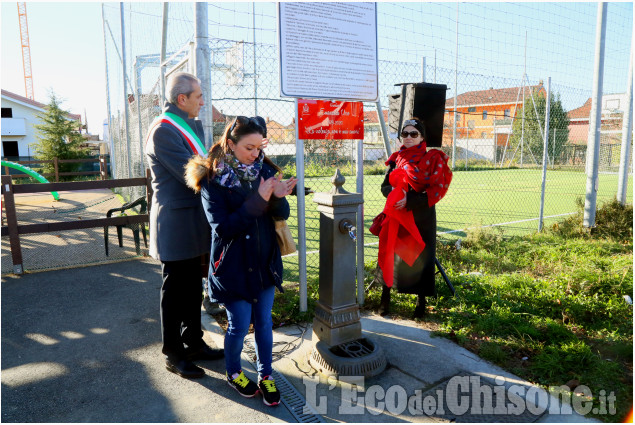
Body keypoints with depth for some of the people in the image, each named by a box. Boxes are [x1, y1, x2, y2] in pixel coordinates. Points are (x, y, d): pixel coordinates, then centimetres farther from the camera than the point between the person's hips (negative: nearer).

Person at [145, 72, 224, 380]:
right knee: (174, 292, 6)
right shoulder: (162, 132, -17)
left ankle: (193, 343, 33)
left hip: (194, 224, 9)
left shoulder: (194, 125, 12)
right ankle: (173, 354, 22)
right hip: (176, 224, -9)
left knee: (193, 289, 18)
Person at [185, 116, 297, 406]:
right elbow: (222, 227, -19)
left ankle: (265, 375, 33)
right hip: (233, 265, -3)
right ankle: (233, 373, 36)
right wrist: (258, 201, -26)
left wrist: (278, 197, -24)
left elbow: (283, 214, -1)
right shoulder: (212, 180, -11)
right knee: (239, 325, 8)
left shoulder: (264, 170, 1)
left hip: (264, 262, 4)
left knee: (264, 322, 13)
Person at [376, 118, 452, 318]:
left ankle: (421, 301, 22)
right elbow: (385, 185, 9)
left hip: (421, 216, -3)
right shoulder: (396, 159, 10)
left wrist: (409, 201, -19)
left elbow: (436, 190, -10)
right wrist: (394, 195, -14)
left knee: (421, 256, 4)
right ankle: (385, 299, 19)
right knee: (391, 253, 5)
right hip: (396, 216, 3)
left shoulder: (432, 159, -2)